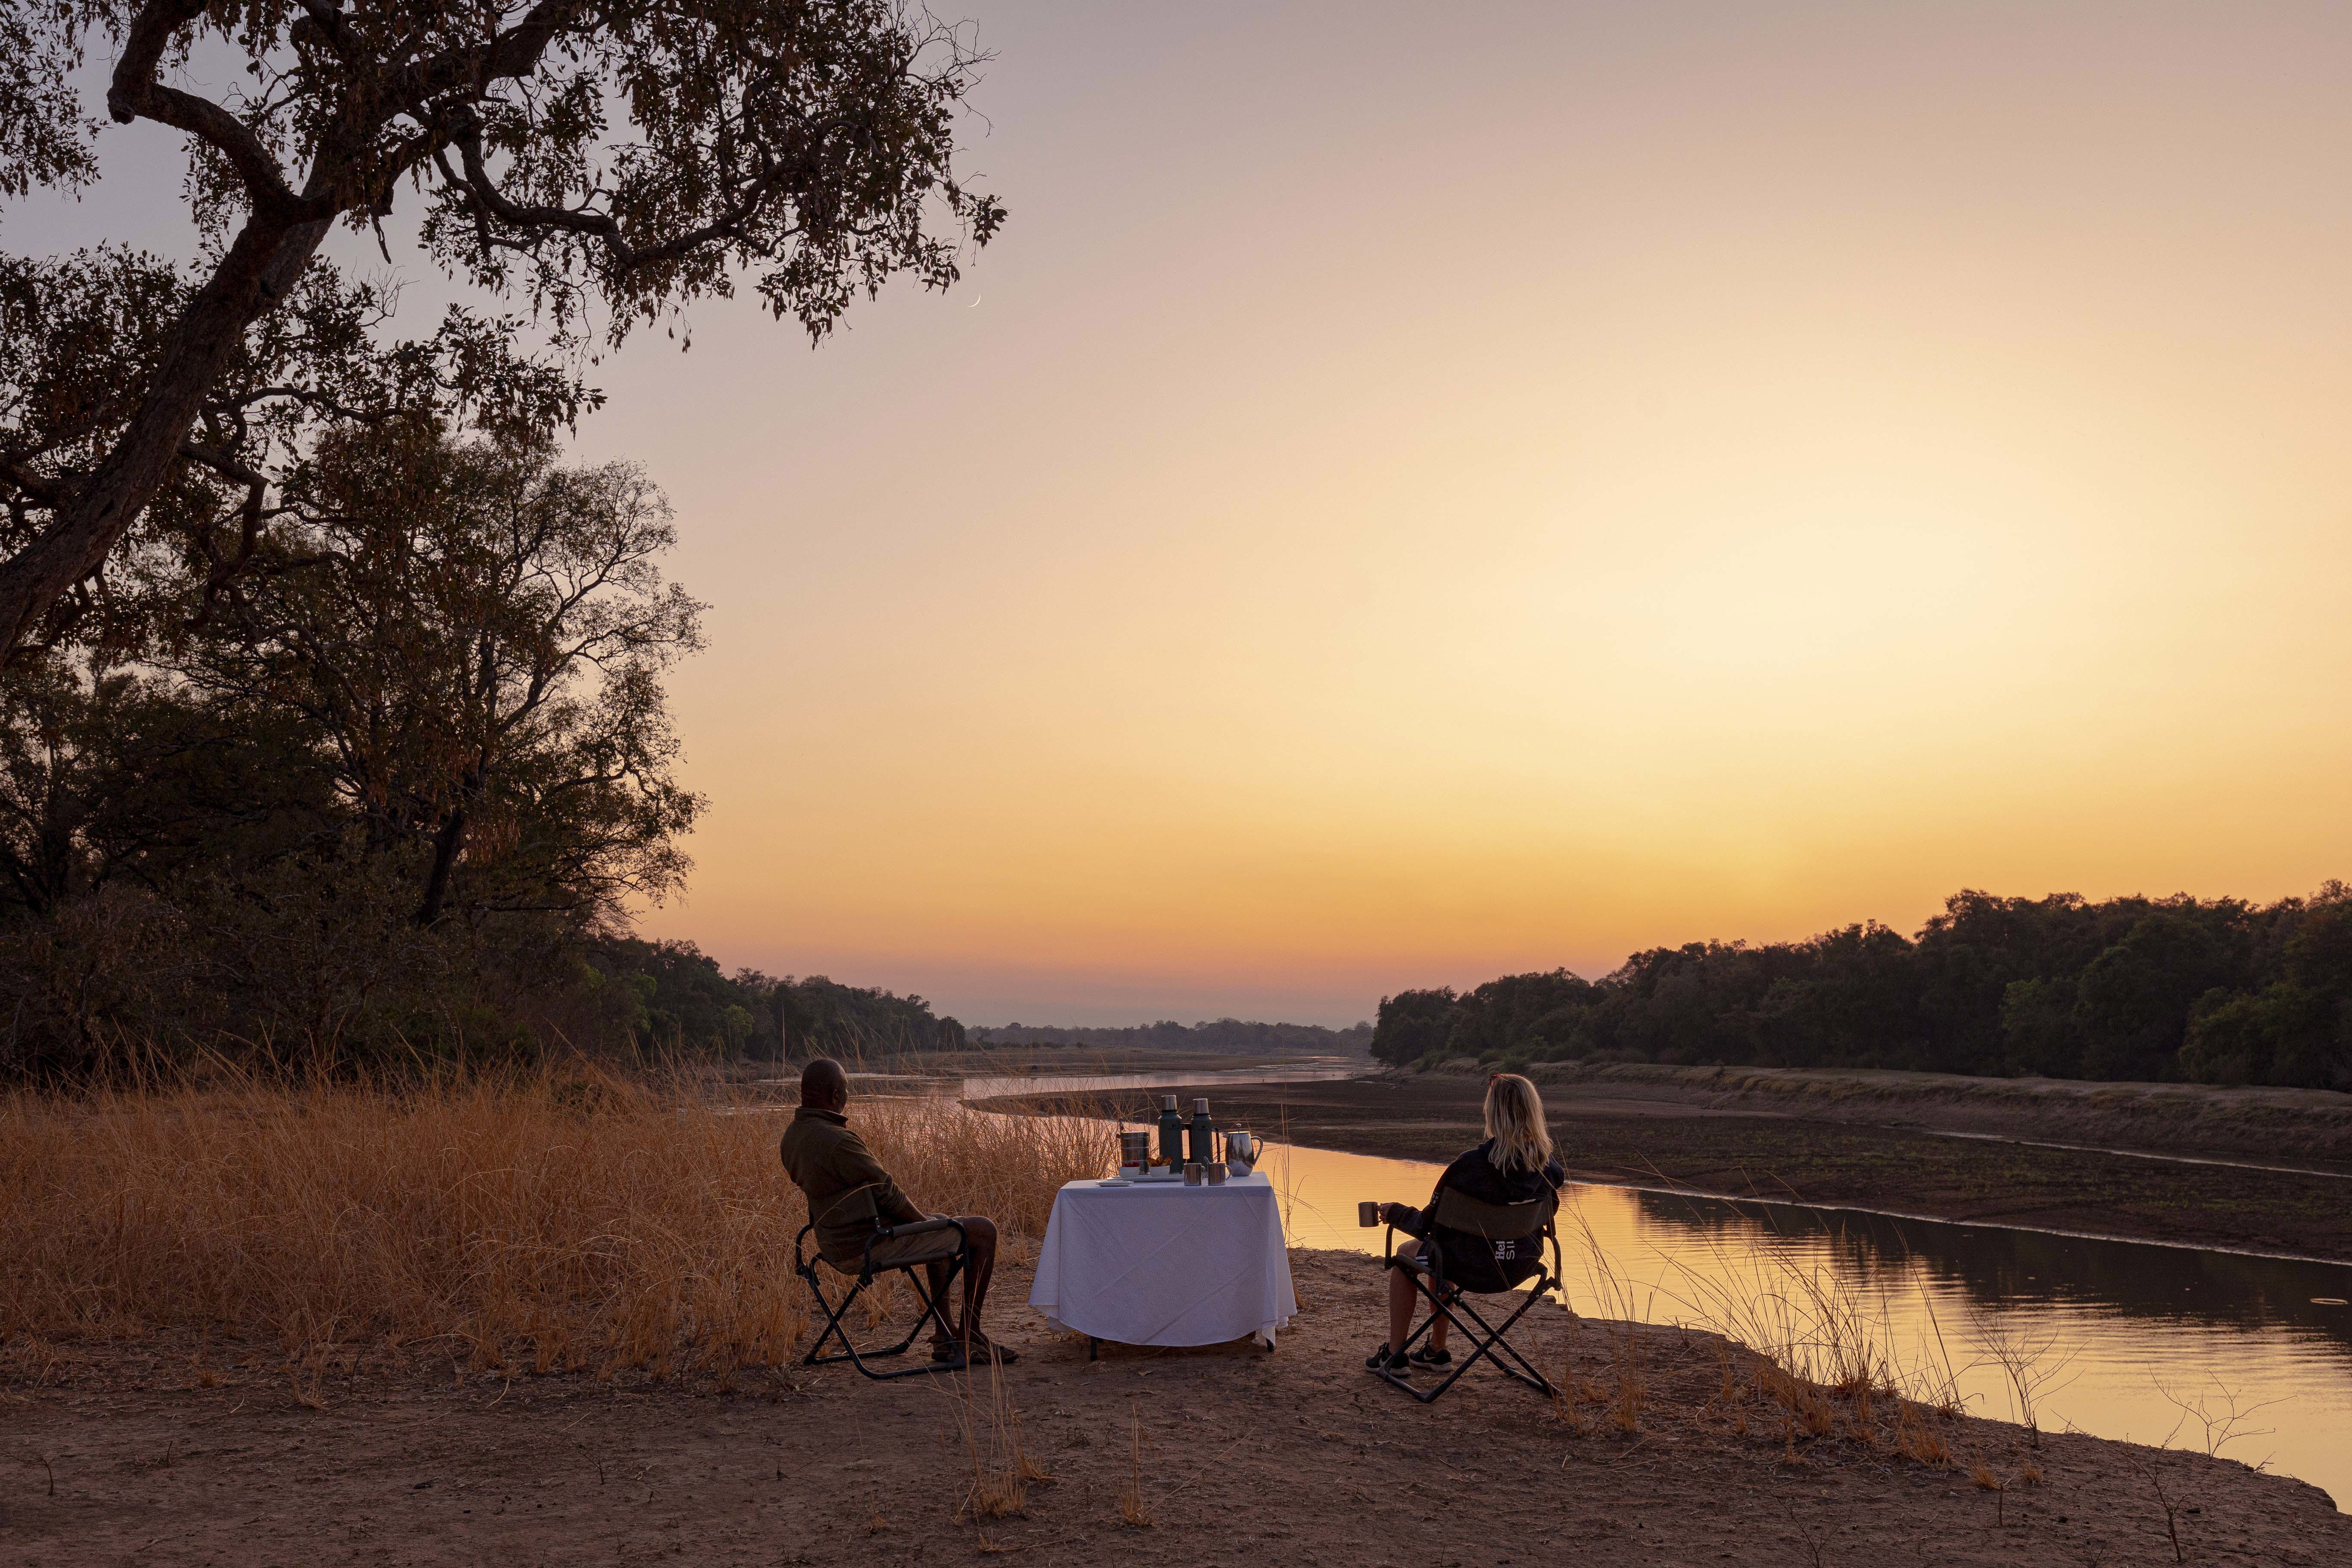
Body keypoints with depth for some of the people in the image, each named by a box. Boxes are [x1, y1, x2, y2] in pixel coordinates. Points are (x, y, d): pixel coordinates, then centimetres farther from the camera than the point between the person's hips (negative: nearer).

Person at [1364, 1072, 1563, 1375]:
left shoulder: (1472, 1165, -27)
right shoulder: (1544, 1163, -13)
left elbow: (1429, 1224, -14)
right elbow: (1560, 1177, 16)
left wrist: (1396, 1213, 2)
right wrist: (1542, 1137, 13)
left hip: (1475, 1265, -6)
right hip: (1521, 1266, 6)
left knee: (1405, 1253, 25)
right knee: (1439, 1251, 35)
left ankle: (1395, 1354, 27)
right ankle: (1436, 1350, 41)